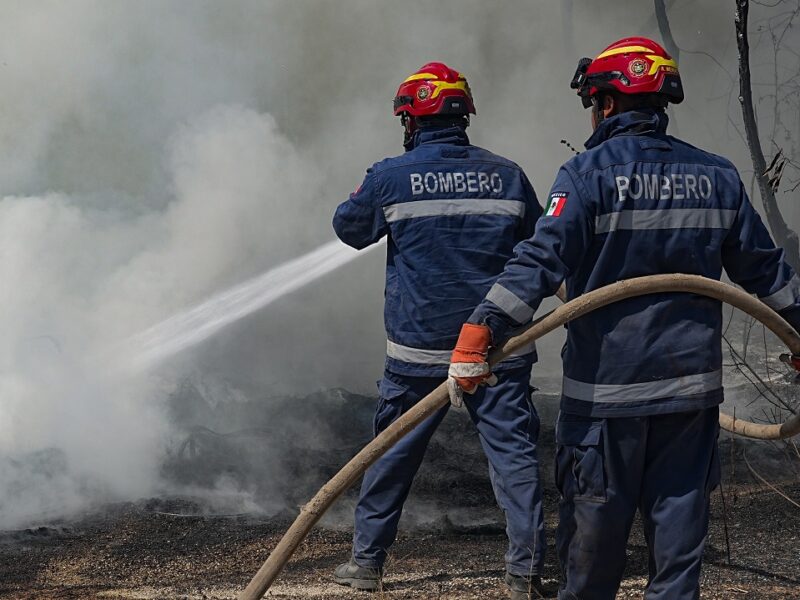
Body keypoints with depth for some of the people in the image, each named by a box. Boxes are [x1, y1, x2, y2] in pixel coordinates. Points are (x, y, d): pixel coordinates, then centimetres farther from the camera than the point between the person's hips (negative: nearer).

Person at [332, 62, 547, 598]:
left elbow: (350, 228, 14)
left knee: (393, 453, 12)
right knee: (513, 449, 1)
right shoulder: (507, 175, 2)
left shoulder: (390, 178, -4)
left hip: (420, 348, -1)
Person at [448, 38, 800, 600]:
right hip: (693, 385, 4)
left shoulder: (587, 175, -9)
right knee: (679, 519, 8)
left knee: (594, 526, 8)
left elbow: (541, 261, -20)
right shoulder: (718, 176, 6)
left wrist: (481, 329, -24)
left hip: (606, 389, -4)